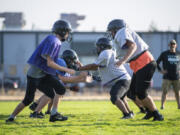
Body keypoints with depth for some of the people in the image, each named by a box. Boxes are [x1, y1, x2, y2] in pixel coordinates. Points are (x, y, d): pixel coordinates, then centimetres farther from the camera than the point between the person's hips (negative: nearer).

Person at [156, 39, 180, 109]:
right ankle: (162, 105, -7)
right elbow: (157, 62, 8)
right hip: (167, 77, -2)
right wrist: (160, 70, -2)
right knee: (165, 91, -8)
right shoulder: (164, 54, 3)